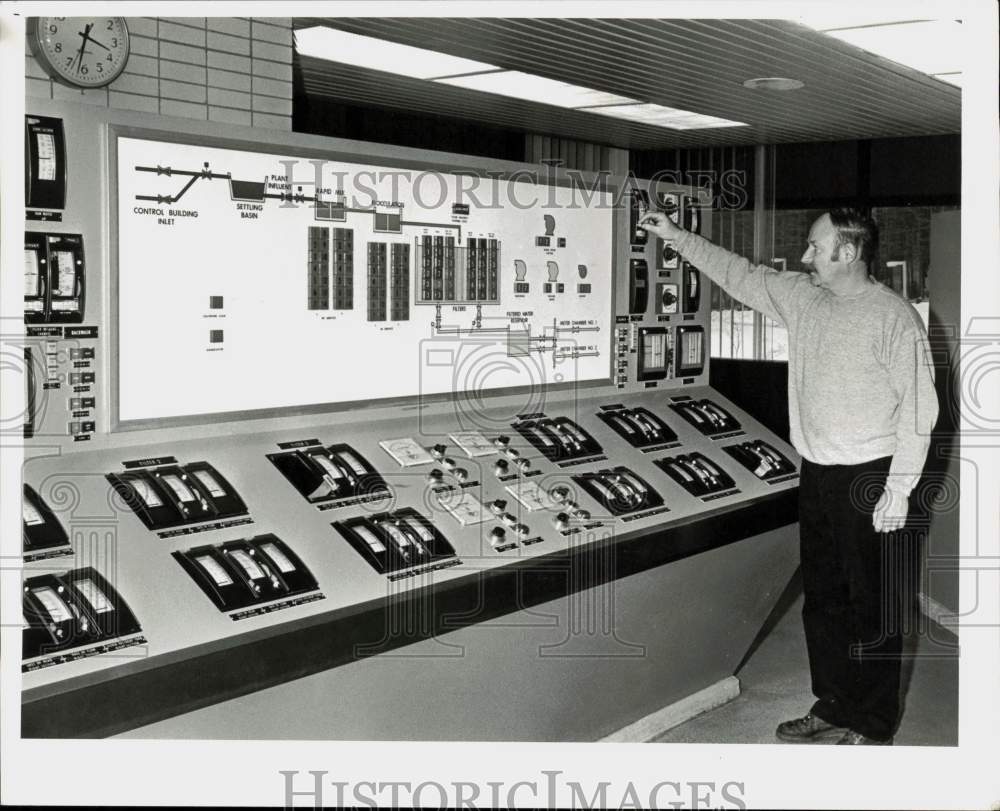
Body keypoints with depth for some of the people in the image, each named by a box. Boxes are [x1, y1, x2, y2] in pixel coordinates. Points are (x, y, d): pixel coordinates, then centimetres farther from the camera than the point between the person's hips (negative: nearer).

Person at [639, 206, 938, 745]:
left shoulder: (893, 317, -13)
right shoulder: (802, 297, 7)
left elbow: (919, 406, -14)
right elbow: (740, 275, 16)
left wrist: (899, 489, -16)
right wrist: (678, 237, 13)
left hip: (869, 479, -7)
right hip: (817, 474, 7)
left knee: (872, 606, 2)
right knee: (822, 596, 15)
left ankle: (871, 726, 14)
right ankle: (833, 707, 30)